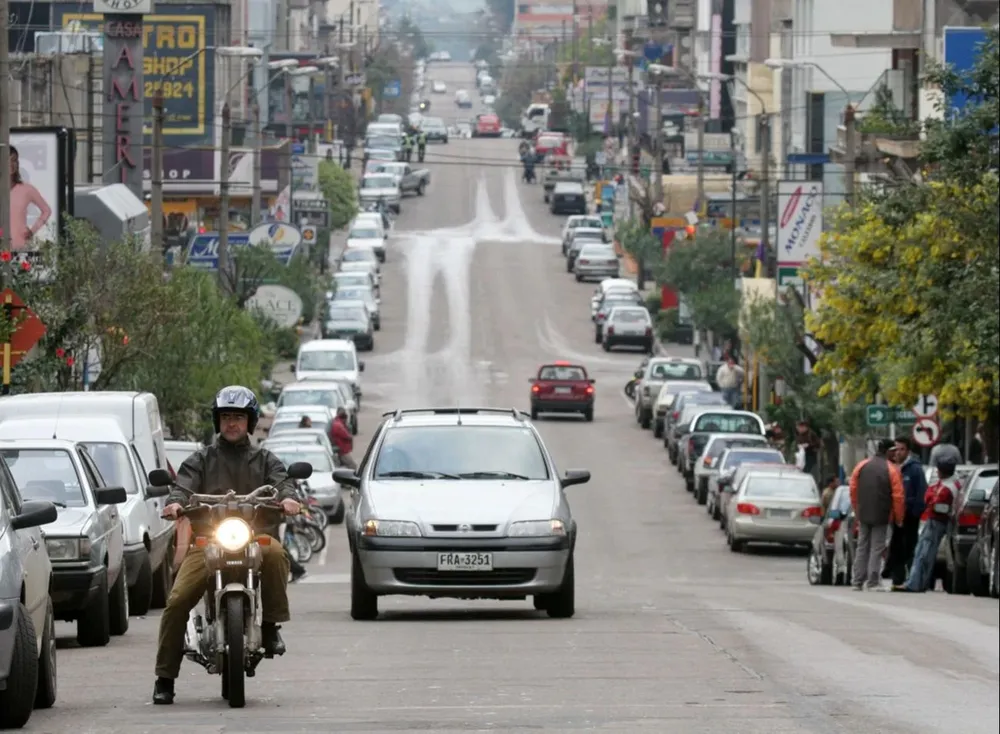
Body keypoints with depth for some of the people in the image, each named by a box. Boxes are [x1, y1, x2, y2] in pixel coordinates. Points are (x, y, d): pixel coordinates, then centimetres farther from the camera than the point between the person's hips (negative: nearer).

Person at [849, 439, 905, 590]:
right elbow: (897, 496, -11)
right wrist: (899, 518, -1)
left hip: (863, 515, 4)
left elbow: (853, 490, 7)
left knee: (862, 547, 11)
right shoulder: (892, 470, -9)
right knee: (877, 548, 0)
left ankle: (858, 581, 9)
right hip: (881, 516, -4)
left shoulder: (861, 466, 4)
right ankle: (872, 582, -5)